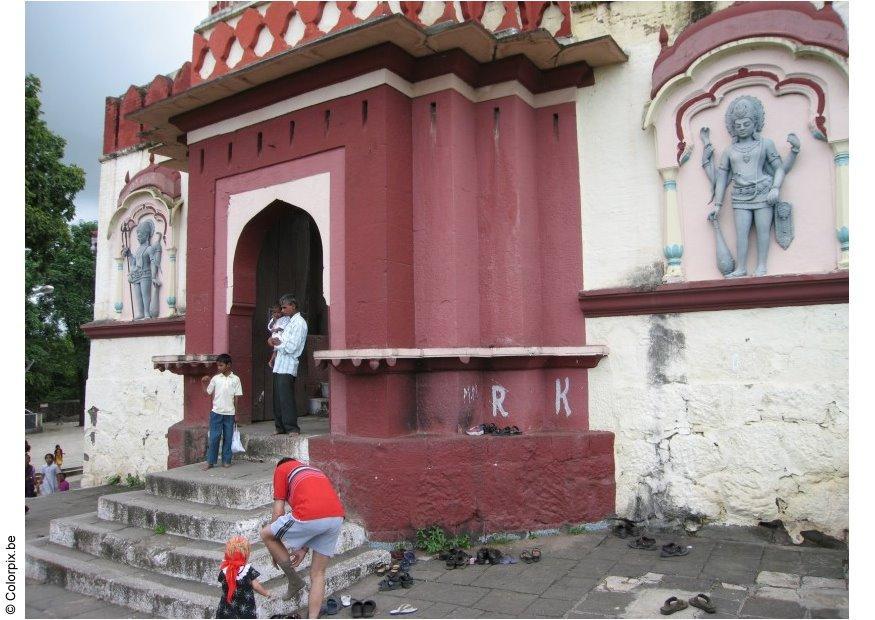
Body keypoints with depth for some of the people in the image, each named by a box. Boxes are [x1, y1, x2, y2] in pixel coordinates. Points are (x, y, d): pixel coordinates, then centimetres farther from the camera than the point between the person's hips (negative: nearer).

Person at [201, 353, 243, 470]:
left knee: (228, 438, 6)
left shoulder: (235, 379, 0)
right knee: (214, 437, 1)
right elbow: (207, 392, 8)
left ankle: (226, 460, 15)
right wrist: (204, 383, -6)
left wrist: (236, 413, 0)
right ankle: (210, 461, 9)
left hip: (229, 413, -1)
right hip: (216, 412, 1)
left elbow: (237, 397, 2)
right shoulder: (215, 378, 4)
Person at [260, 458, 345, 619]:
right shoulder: (313, 471, 36)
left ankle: (294, 581, 26)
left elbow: (278, 510, 15)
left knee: (266, 534, 20)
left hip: (309, 516, -6)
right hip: (337, 517, 6)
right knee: (318, 574, 21)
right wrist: (304, 549, 34)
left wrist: (276, 553, 25)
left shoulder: (281, 469, 21)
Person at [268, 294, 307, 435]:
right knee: (278, 398, 11)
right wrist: (274, 339, 1)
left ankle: (292, 428, -6)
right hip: (279, 365, 9)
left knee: (286, 398, -10)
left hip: (287, 367, -9)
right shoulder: (288, 321, 18)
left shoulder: (299, 323, -9)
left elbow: (291, 347, -16)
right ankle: (280, 427, 18)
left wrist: (278, 344, -2)